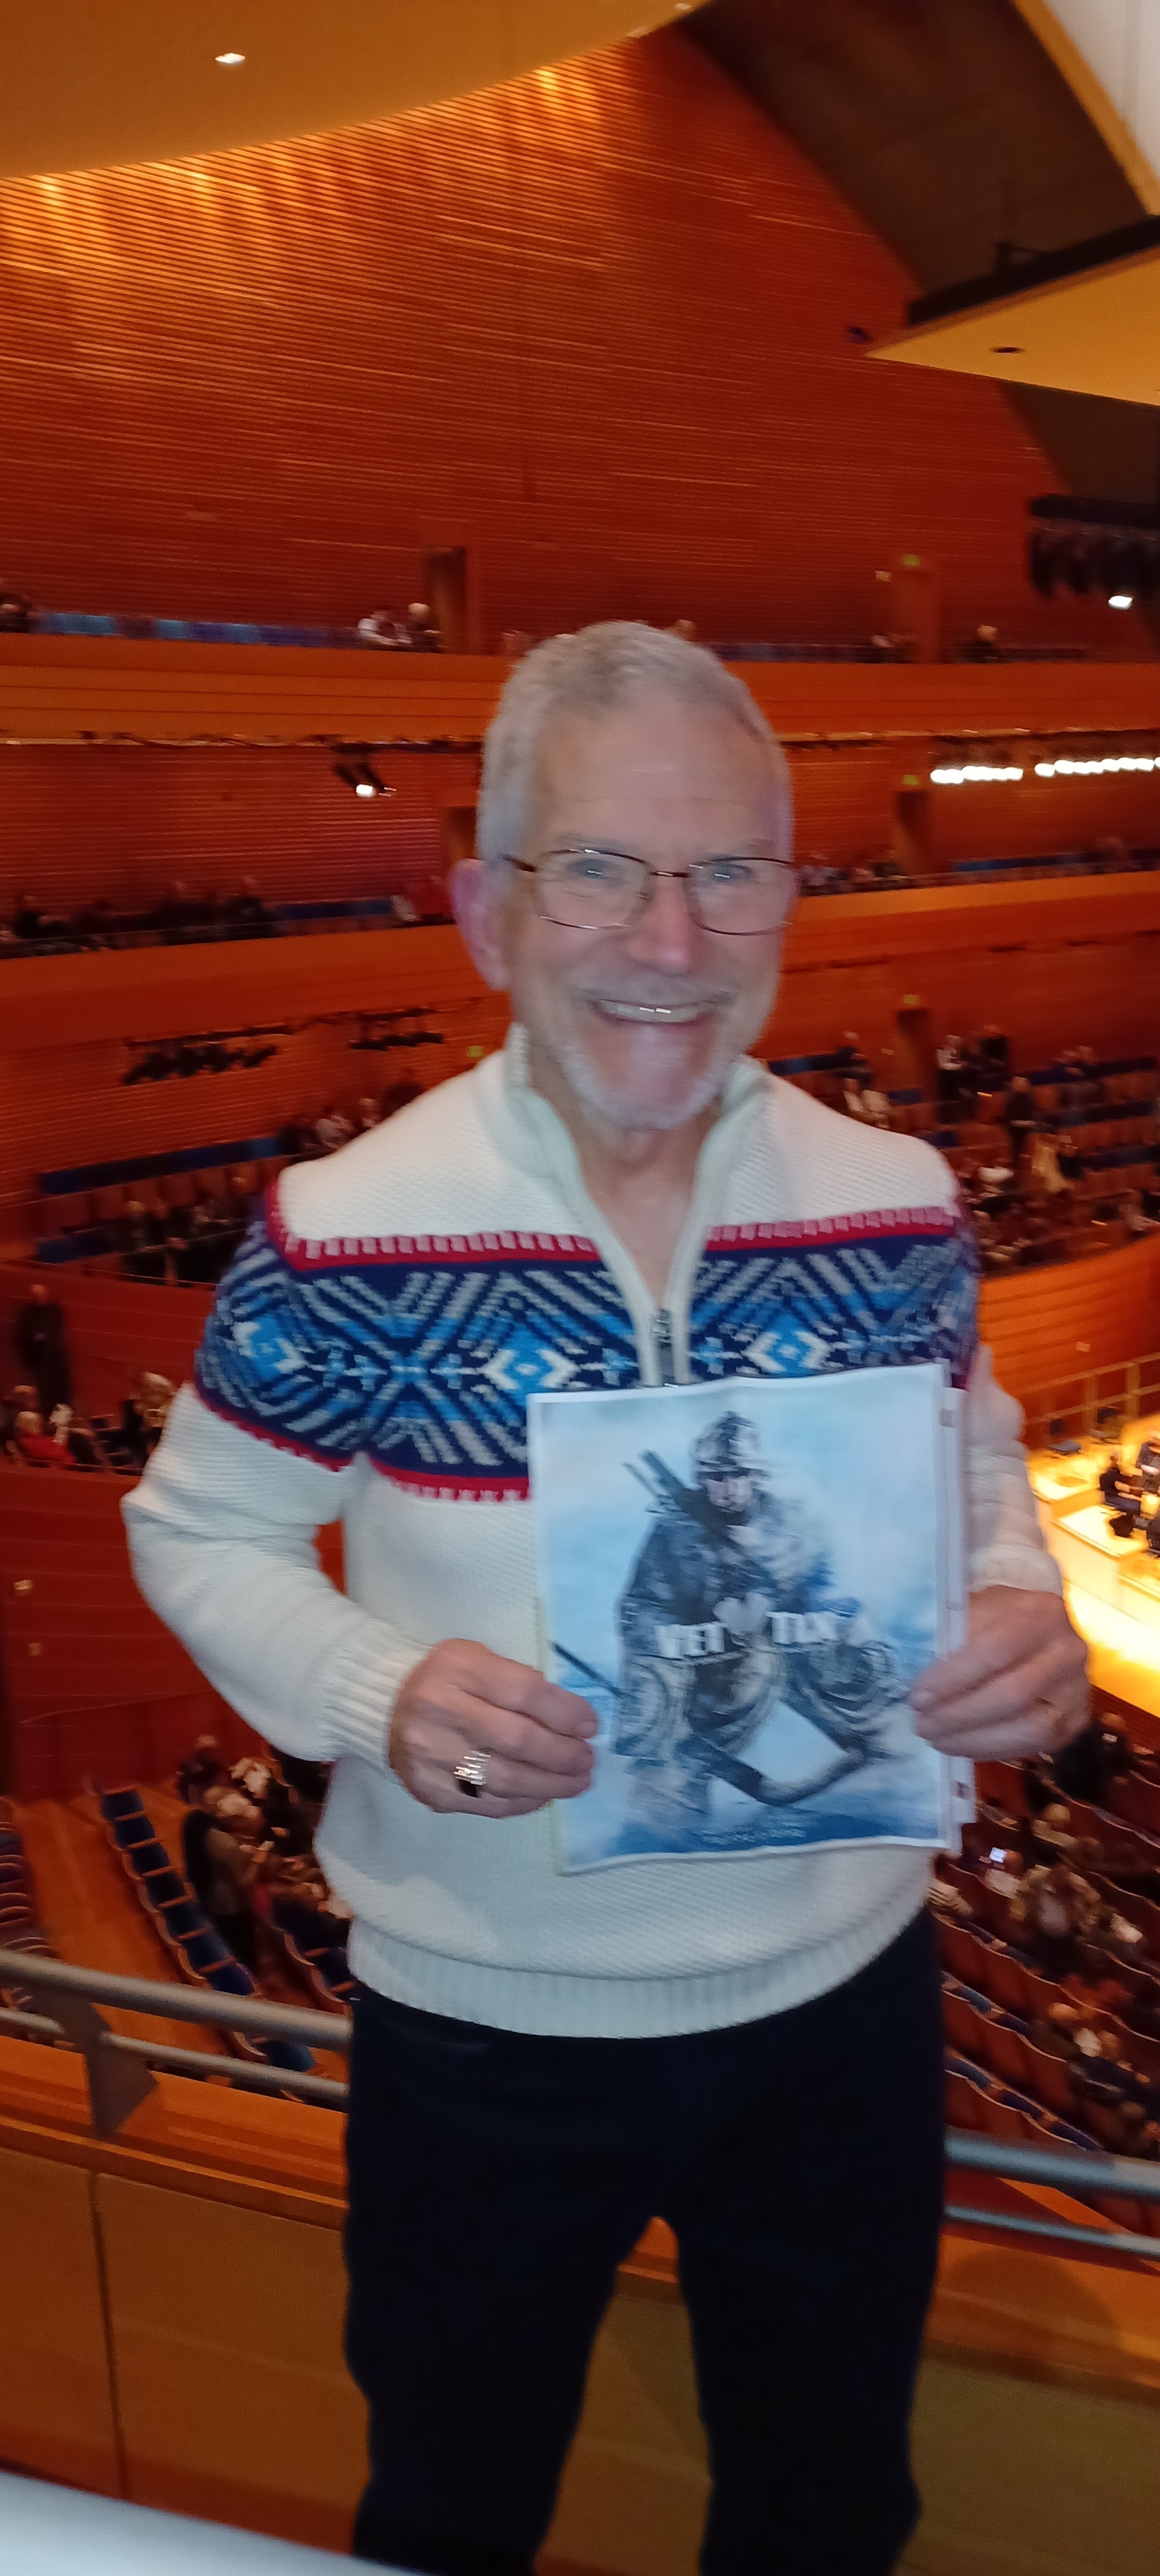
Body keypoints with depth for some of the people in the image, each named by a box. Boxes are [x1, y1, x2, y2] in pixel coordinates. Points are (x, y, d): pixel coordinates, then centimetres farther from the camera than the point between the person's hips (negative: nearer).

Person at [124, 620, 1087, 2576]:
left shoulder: (896, 1205, -10)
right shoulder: (340, 1242, -19)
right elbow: (200, 1533, -6)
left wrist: (1016, 1601, -16)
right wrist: (381, 1691, -25)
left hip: (842, 1990, 3)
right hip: (484, 2026, -2)